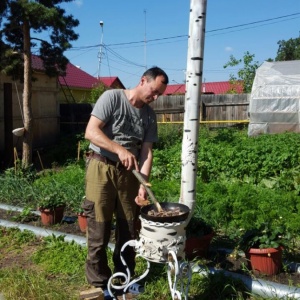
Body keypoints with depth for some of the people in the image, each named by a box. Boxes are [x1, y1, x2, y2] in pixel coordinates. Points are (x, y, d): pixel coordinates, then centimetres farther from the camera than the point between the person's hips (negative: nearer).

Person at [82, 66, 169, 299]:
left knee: (129, 229, 12)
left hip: (128, 173, 5)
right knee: (99, 231, 1)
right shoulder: (112, 97, -10)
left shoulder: (150, 115, 5)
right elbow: (91, 132, -18)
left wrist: (143, 185, -12)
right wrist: (120, 149, -30)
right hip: (101, 169, -5)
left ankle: (125, 277, 30)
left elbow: (146, 152, 0)